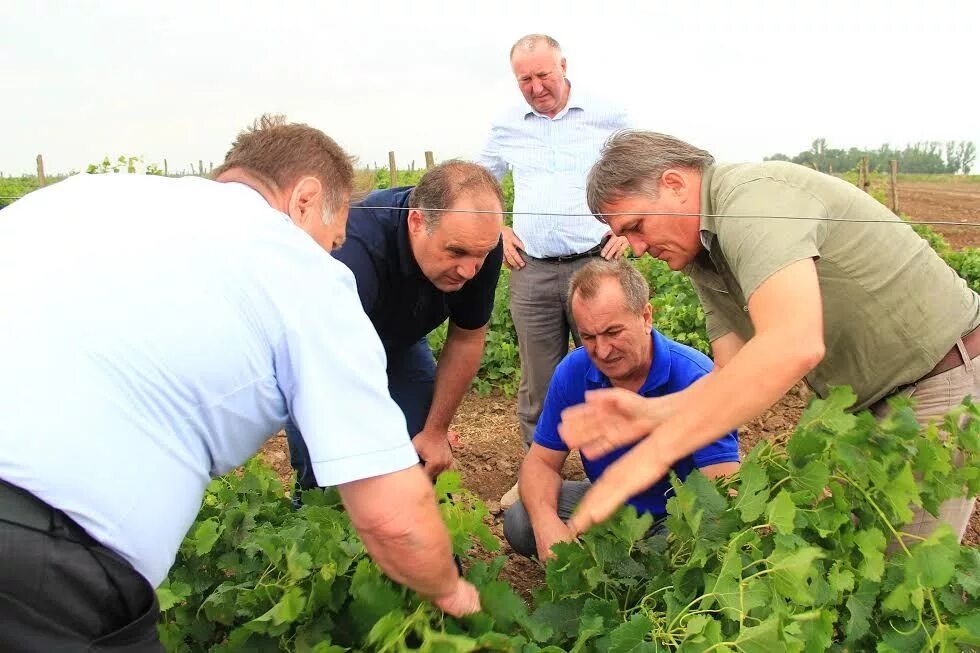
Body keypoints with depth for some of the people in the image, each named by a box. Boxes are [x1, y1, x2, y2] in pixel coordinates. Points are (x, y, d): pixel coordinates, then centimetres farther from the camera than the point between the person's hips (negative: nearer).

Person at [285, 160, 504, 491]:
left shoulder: (480, 242, -25)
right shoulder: (355, 248, -43)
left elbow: (466, 339, -9)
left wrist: (436, 431, -5)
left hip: (400, 340, 4)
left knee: (424, 465, -4)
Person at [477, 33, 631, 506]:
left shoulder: (607, 117, 3)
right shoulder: (507, 127, 10)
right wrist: (497, 231, 9)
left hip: (596, 264, -2)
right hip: (531, 271, 2)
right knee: (537, 381, 7)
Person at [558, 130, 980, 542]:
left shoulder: (751, 195, -26)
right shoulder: (703, 265, 4)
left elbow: (792, 347, -42)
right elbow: (738, 379, 1)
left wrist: (652, 453, -40)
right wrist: (649, 413, -18)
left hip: (946, 381, -9)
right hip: (870, 399, 9)